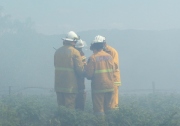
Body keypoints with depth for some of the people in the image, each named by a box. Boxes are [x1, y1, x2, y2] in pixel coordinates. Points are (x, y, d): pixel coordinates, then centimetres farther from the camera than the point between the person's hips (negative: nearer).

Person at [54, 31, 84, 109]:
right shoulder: (74, 52, -9)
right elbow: (80, 68, -10)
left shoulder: (57, 51, 9)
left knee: (60, 106, 10)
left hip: (58, 85, 6)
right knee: (70, 107, -3)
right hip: (70, 85, -6)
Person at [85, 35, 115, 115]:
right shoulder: (109, 57, 3)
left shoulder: (93, 58, -12)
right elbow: (112, 70, 10)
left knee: (98, 108, 0)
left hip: (98, 87, -5)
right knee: (107, 107, 16)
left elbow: (89, 74, -13)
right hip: (109, 87, 5)